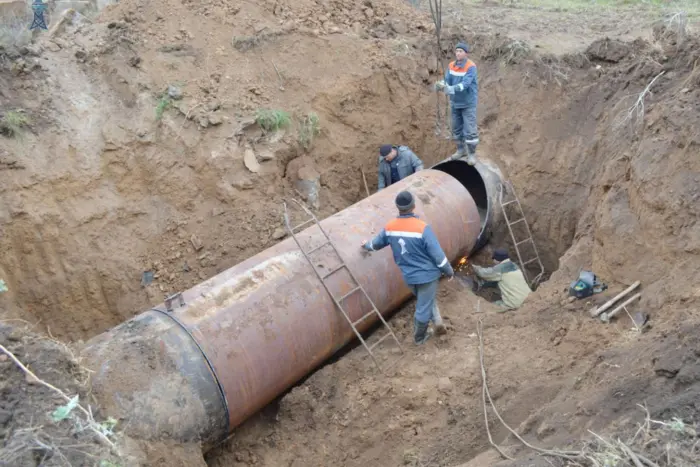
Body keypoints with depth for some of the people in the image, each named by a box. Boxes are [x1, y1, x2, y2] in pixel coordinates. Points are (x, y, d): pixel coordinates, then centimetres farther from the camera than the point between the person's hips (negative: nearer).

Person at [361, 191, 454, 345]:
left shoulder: (389, 227, -7)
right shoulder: (422, 228, -24)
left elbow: (376, 243, 13)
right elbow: (437, 254, -19)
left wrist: (366, 245, 36)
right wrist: (449, 271, -4)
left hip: (409, 276, 5)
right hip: (427, 274, -5)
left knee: (425, 301, 31)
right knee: (424, 307, 13)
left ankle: (437, 323, 25)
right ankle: (419, 337, 29)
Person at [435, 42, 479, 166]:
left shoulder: (471, 67, -18)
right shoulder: (451, 66, 1)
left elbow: (465, 84, -29)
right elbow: (447, 80, -8)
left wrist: (450, 89, -43)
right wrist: (441, 85, -32)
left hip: (468, 104, -6)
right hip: (455, 103, 6)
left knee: (469, 130, -5)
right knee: (456, 128, 16)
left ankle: (472, 154, 7)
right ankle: (460, 150, 32)